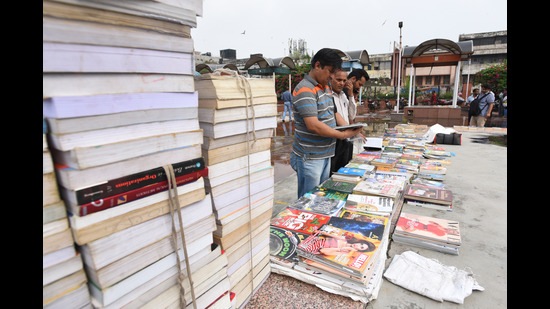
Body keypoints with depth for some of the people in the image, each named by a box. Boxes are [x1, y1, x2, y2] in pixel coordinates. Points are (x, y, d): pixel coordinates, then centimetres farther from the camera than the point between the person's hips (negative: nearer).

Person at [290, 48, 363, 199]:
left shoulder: (326, 87, 12)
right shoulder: (305, 90, -18)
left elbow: (331, 112, 20)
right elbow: (313, 125, -26)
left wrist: (350, 129, 4)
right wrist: (343, 135, -18)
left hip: (326, 154, 9)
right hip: (310, 157, -9)